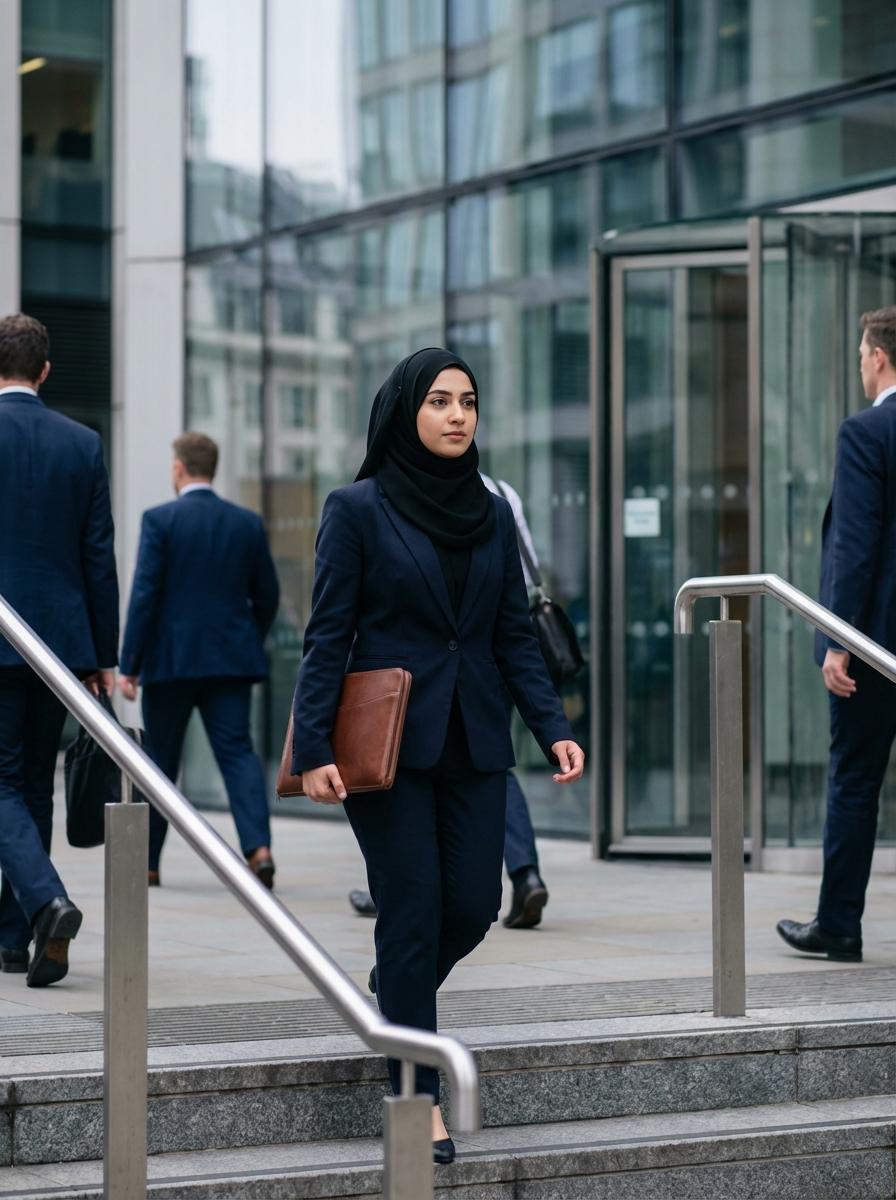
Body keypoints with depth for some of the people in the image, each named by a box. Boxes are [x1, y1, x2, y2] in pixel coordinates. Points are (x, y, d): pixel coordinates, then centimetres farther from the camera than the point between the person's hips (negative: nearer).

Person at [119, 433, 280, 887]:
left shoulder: (160, 520, -7)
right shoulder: (248, 523, 6)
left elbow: (144, 595, -10)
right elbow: (267, 595, 10)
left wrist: (128, 665, -7)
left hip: (171, 659, -3)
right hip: (231, 660, 3)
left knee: (159, 761, 9)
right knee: (237, 752, 0)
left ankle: (146, 862, 18)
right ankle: (258, 846, -18)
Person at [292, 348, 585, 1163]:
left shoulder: (492, 513, 9)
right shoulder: (358, 509, -4)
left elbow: (515, 636, 10)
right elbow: (328, 637, -6)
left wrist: (554, 728, -1)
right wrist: (314, 749, -14)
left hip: (473, 743, 5)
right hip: (389, 741, -4)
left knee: (474, 905, 3)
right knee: (413, 912, -3)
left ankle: (394, 990, 35)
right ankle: (420, 1097, 6)